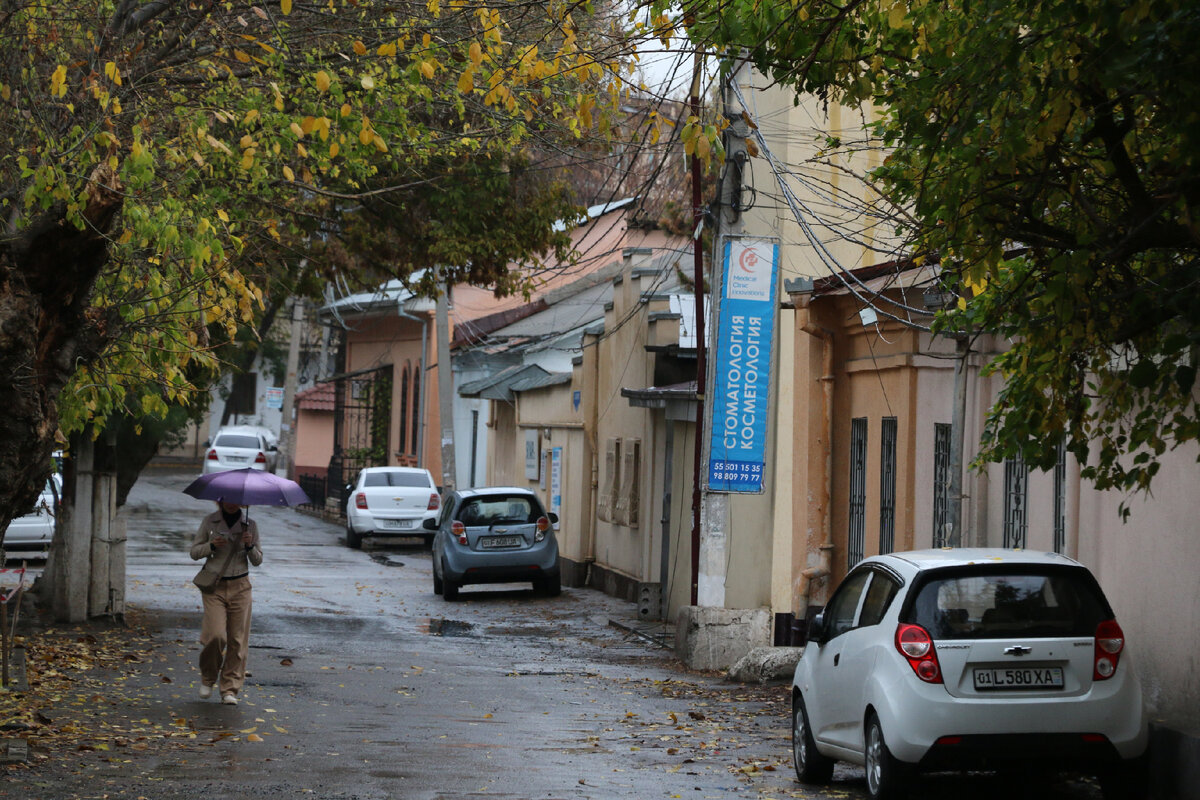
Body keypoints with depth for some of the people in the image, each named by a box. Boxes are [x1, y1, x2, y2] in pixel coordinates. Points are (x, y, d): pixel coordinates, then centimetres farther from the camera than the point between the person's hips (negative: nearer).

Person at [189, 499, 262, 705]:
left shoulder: (249, 525, 6)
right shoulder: (210, 522, 3)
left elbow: (257, 561, 9)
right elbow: (194, 552, 6)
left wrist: (250, 546, -12)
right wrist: (212, 545, -12)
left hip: (240, 586, 2)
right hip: (214, 587, -2)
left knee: (238, 640, -2)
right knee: (216, 635, -13)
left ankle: (230, 689, 8)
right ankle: (207, 677, 14)